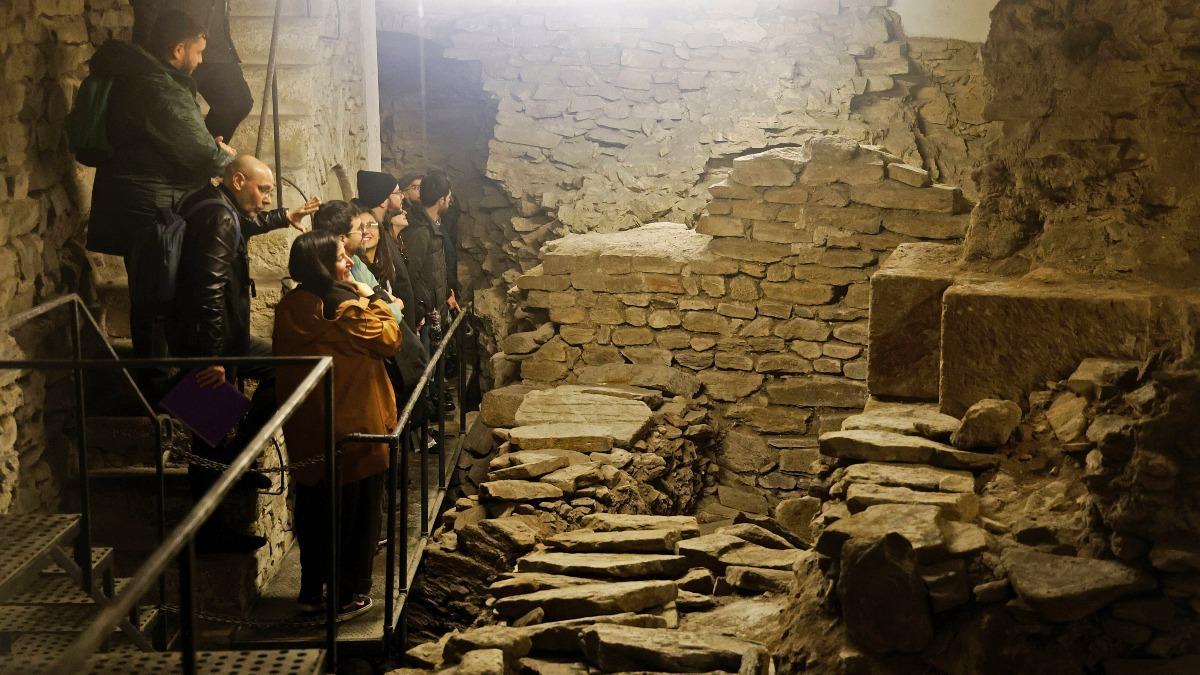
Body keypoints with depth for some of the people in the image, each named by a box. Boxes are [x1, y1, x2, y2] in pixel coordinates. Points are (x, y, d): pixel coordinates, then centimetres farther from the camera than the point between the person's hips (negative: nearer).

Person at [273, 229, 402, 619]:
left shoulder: (289, 308, 1)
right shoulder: (346, 308, -18)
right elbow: (388, 340, -9)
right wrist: (374, 301, 2)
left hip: (306, 431, 6)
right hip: (353, 427, -6)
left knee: (315, 507, 16)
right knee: (357, 510, 7)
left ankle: (312, 590, 25)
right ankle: (350, 595, 13)